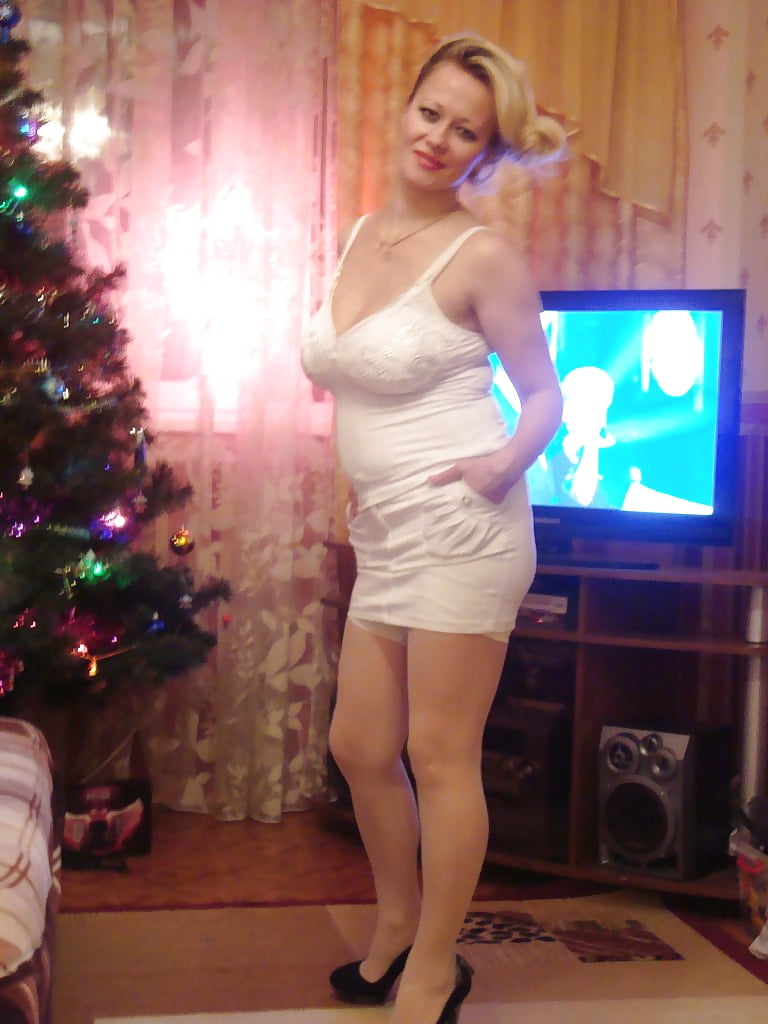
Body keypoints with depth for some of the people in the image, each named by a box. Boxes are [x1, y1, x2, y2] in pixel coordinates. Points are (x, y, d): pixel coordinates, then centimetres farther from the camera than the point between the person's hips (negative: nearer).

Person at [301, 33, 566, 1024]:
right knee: (359, 745, 13)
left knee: (439, 756, 0)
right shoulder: (356, 235, 11)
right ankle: (396, 924, 35)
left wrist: (508, 460, -18)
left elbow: (543, 393, -1)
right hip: (382, 532, 7)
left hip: (459, 527, -7)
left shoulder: (483, 255, -8)